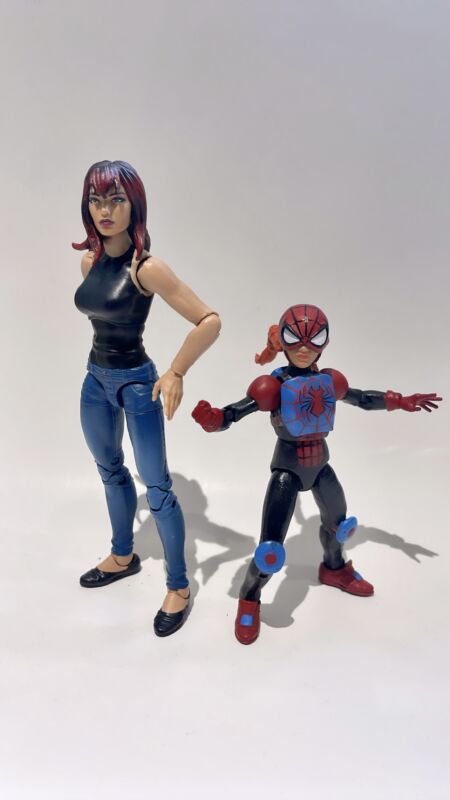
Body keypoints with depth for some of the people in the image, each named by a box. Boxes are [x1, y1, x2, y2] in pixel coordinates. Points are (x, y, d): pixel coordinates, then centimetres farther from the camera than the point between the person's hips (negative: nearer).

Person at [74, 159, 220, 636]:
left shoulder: (146, 267, -21)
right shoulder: (89, 261, 0)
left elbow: (210, 320, -25)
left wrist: (176, 373, -29)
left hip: (136, 382, -8)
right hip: (95, 378, 8)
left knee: (157, 486, -2)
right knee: (109, 470, 21)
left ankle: (179, 588, 14)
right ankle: (123, 557, 43)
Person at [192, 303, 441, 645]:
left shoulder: (330, 381, -3)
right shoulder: (273, 386, -20)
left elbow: (364, 399, 14)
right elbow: (231, 414, -25)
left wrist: (402, 401, 14)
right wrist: (210, 418, -46)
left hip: (319, 465, 6)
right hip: (288, 468, -6)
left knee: (338, 521, 28)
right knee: (271, 548, -13)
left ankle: (335, 569, 61)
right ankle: (249, 601, 17)